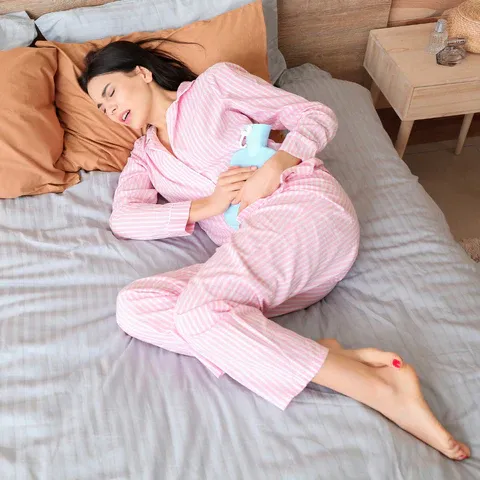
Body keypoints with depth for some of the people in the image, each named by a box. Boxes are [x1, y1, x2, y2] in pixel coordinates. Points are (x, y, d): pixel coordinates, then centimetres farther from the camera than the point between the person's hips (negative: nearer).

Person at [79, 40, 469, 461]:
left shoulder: (214, 82, 15)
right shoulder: (144, 156, 28)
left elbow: (319, 116, 10)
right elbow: (122, 219, 8)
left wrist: (274, 166, -10)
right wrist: (206, 205, -6)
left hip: (300, 203, -5)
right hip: (249, 250, 5)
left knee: (198, 309, -30)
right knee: (133, 307, -19)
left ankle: (387, 389, -27)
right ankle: (329, 358, -28)